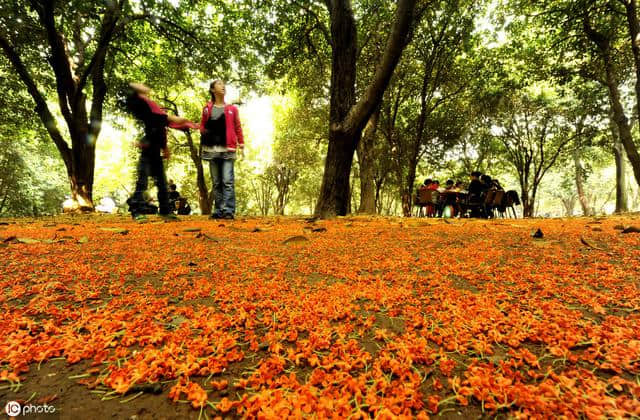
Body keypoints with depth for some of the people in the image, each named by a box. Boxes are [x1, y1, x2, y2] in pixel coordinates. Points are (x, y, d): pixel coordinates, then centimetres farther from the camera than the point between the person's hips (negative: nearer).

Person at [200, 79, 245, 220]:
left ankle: (228, 210, -16)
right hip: (212, 149, 2)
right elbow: (202, 126, 20)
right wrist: (204, 133, -1)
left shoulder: (232, 109, 11)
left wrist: (241, 144, 0)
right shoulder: (207, 109, 14)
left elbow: (237, 127, 10)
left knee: (228, 181, -12)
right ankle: (218, 211, 7)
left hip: (227, 149, -2)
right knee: (216, 182, 4)